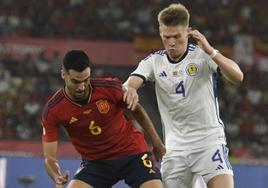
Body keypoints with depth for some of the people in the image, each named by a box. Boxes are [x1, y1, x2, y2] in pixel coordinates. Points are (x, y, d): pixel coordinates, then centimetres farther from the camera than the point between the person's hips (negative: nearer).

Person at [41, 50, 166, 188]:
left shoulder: (109, 87, -18)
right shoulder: (52, 111, -17)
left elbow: (137, 110, 2)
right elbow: (49, 157, -14)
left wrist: (156, 142, 9)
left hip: (132, 154, 0)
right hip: (95, 162, 0)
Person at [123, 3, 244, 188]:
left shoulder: (203, 55, -6)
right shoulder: (153, 62, 3)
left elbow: (238, 76, -20)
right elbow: (128, 85, -11)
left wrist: (210, 51, -34)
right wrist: (130, 90, -37)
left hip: (210, 140, -3)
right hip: (175, 145, 3)